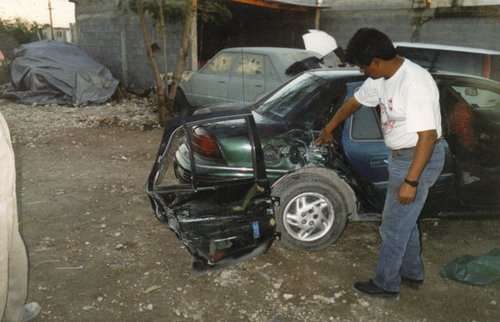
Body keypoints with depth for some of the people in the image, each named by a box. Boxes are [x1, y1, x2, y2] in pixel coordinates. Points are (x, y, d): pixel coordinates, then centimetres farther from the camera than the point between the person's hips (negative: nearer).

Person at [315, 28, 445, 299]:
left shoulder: (415, 83, -28)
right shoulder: (382, 77, 1)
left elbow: (428, 136, -29)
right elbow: (355, 101, 17)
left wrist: (411, 181, -28)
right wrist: (329, 129, 29)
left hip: (419, 160, -9)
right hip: (401, 156, 9)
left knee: (393, 226, 4)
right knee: (404, 221, 22)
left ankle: (386, 284, 22)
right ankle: (412, 274, 39)